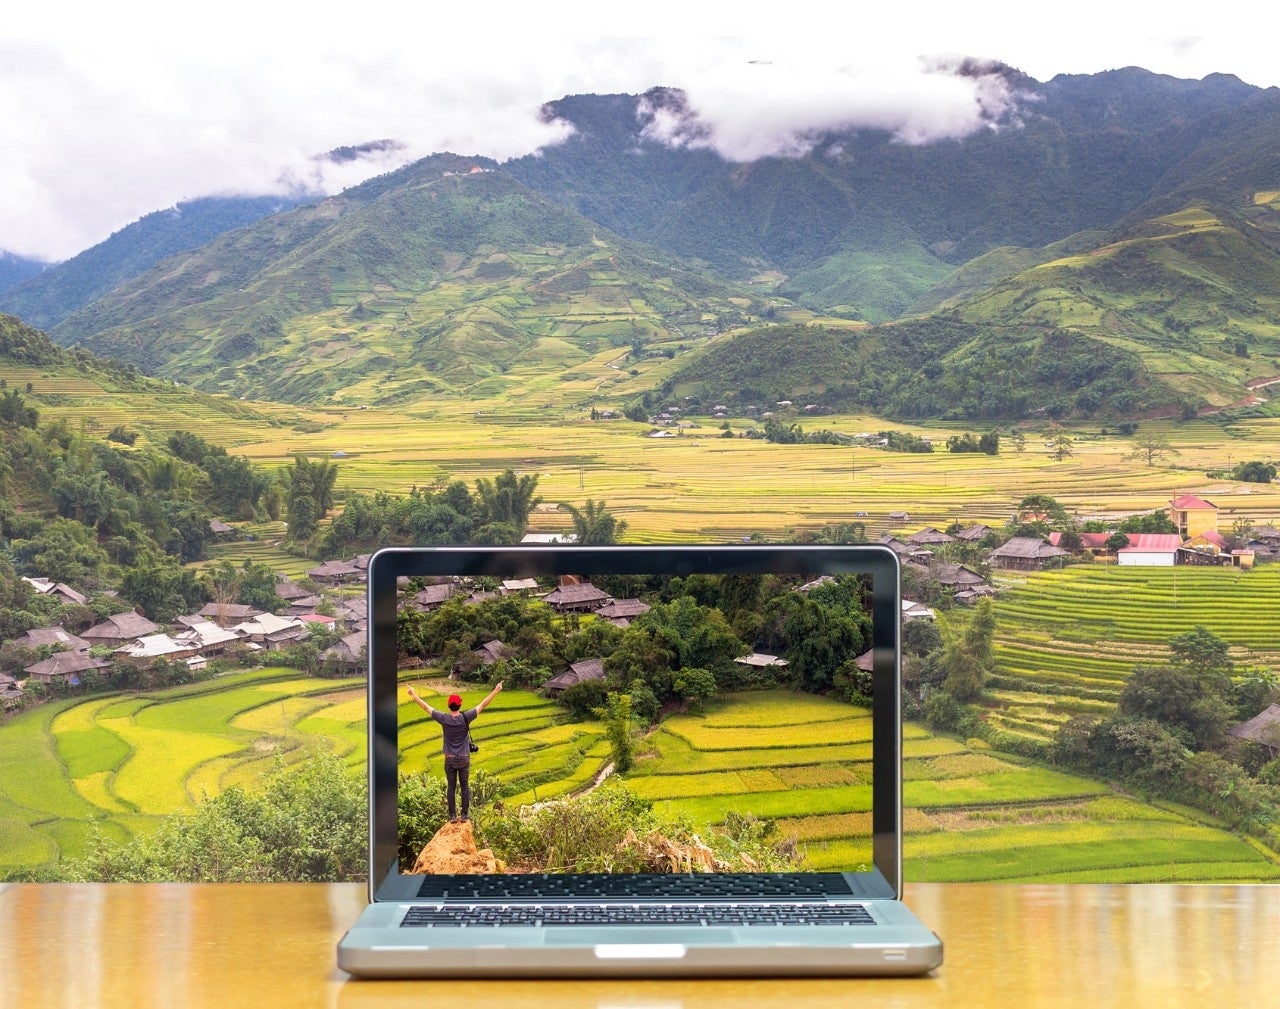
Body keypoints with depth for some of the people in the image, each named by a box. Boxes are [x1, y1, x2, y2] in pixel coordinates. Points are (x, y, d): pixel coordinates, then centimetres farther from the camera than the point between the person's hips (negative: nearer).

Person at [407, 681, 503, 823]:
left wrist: (414, 696, 10)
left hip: (450, 759, 0)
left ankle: (452, 816, 9)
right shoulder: (466, 717, -13)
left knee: (451, 787, 7)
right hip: (464, 758, 0)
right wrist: (496, 690, -5)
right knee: (465, 786, 8)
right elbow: (483, 705, -10)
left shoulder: (444, 719, -12)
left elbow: (426, 707, -2)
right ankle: (465, 815, 10)